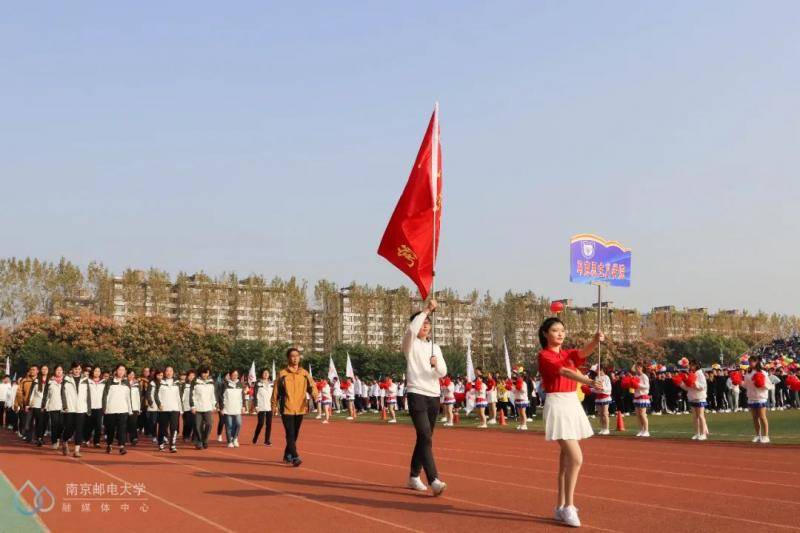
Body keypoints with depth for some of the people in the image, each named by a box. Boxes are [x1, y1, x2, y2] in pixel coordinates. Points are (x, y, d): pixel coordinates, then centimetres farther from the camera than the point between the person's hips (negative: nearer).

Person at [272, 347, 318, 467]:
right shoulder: (282, 374, -1)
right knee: (290, 434, -12)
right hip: (287, 409, -4)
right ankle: (295, 457, -15)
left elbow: (311, 386, 1)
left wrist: (314, 393, -20)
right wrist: (274, 405, 1)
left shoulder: (304, 373, 7)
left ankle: (287, 455, 29)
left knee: (295, 434, 13)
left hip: (300, 408, 4)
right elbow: (276, 390, 3)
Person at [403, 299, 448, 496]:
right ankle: (434, 480, -24)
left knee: (424, 438, 11)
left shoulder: (435, 347, 15)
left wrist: (436, 364, -17)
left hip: (433, 396, 6)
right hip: (416, 394, -6)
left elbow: (443, 372, 5)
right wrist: (427, 309, -19)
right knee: (426, 437, -16)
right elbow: (411, 329, -22)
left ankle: (414, 477, 22)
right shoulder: (410, 344, 1)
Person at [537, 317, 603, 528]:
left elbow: (584, 352, -7)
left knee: (567, 457, 10)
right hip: (558, 405, -8)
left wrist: (596, 341, -28)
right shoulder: (544, 356, -8)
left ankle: (561, 506, 17)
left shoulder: (567, 354, 14)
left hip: (573, 404, 8)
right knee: (576, 458, -15)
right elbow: (564, 372, -25)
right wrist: (588, 381, -40)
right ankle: (568, 507, -6)